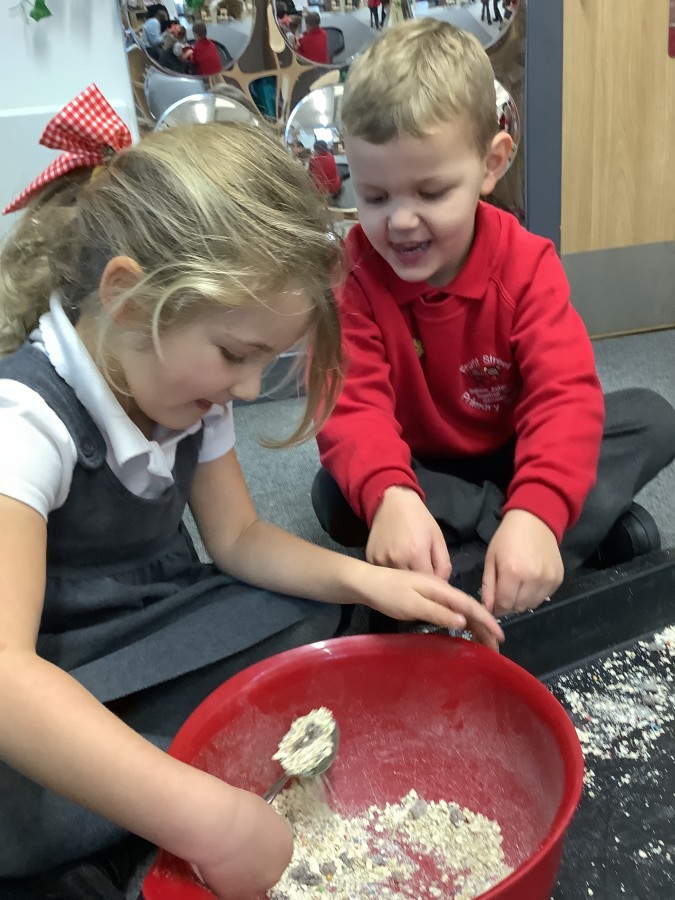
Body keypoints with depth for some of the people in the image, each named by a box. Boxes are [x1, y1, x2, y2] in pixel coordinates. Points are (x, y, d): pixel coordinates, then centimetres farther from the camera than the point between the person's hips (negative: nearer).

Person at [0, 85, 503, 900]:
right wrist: (207, 820, -49)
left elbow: (239, 538, 3)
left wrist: (364, 580, -14)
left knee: (314, 612, -11)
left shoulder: (187, 390, -5)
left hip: (151, 643, 7)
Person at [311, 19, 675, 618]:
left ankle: (469, 577, -28)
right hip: (418, 474, 0)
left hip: (509, 459, 1)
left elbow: (565, 393, -29)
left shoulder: (526, 264, -17)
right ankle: (595, 521, -25)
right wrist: (390, 496, -54)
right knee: (336, 494, -31)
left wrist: (536, 512, -48)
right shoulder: (350, 276, -19)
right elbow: (352, 404, -31)